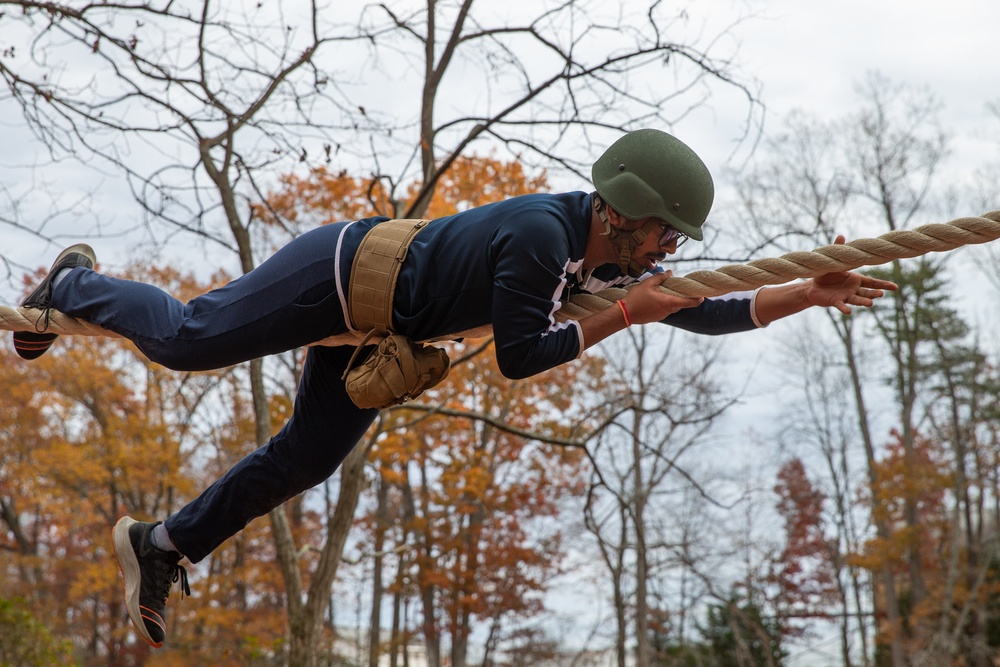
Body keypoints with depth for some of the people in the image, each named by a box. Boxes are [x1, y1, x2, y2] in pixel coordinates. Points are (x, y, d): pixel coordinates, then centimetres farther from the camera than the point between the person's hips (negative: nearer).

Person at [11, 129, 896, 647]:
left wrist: (809, 294, -12)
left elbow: (707, 313, -3)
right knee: (184, 337, 3)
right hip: (343, 272, -9)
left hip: (381, 328, 9)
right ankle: (75, 286, 33)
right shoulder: (540, 235, -33)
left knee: (307, 460, 11)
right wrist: (623, 316, -31)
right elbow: (518, 357, -32)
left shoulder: (612, 258, -8)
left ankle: (161, 546, 25)